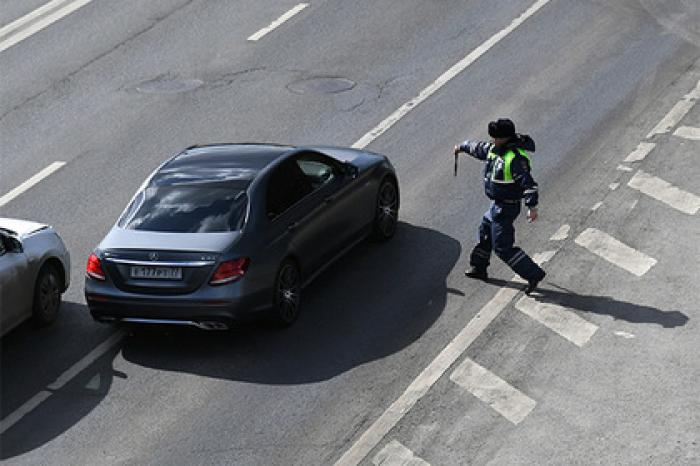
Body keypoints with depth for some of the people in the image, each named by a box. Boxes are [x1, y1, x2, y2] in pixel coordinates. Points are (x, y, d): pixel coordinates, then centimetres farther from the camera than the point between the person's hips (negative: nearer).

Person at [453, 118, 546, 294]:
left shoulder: (515, 157, -25)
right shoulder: (494, 149, 4)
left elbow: (528, 182, -30)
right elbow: (479, 148, 25)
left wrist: (532, 206, -37)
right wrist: (462, 146, 42)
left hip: (506, 208, -10)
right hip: (497, 205, 10)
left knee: (502, 247, -7)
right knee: (485, 231, 27)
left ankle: (534, 274, -5)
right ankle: (478, 268, 46)